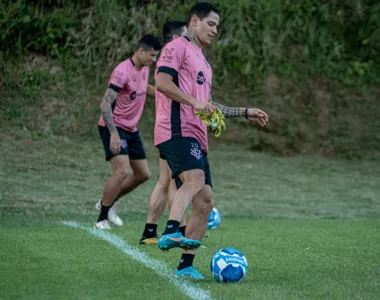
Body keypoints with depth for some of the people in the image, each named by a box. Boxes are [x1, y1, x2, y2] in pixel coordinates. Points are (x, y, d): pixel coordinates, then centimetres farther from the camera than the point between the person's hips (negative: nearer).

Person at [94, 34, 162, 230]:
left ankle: (106, 204, 25)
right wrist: (113, 133, -31)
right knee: (122, 171, -21)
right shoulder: (123, 72, -21)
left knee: (142, 174, 9)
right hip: (113, 126, -9)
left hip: (131, 129, 9)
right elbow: (105, 104, -24)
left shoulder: (144, 69, 5)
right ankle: (102, 219, -10)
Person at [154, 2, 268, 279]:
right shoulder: (178, 47, 1)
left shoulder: (203, 61, 30)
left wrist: (246, 113, 34)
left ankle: (186, 266, 4)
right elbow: (162, 81, -14)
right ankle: (171, 233, -48)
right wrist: (194, 102, -21)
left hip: (196, 136, 9)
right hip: (178, 130, -9)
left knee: (205, 202, 3)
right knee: (195, 178, -33)